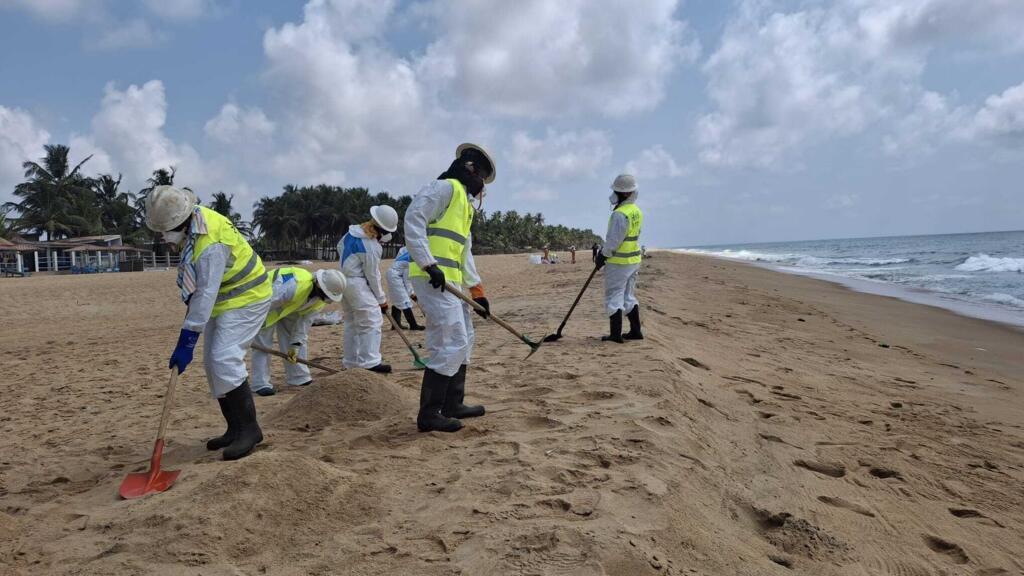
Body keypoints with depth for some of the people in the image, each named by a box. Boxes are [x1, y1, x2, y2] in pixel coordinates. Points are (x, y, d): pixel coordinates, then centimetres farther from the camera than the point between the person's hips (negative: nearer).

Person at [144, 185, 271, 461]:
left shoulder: (210, 244, -30)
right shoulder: (190, 218, -1)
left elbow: (205, 296, -31)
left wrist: (186, 342, -30)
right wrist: (190, 296, 17)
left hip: (246, 299, -10)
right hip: (223, 300, 10)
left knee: (224, 359, -22)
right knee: (213, 364, 7)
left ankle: (249, 429, -13)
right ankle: (235, 429, 14)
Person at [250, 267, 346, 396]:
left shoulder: (320, 300, -16)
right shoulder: (294, 285, -42)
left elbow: (304, 321, -8)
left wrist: (295, 345, -11)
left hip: (289, 308, 7)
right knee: (262, 344, -10)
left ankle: (299, 377, 13)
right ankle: (260, 384, -3)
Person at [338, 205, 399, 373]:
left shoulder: (353, 231, 4)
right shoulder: (371, 247, -20)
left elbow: (340, 247, 21)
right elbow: (372, 275, -14)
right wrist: (381, 299, -3)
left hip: (343, 279, 9)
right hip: (358, 284, -9)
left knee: (352, 322, 16)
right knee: (371, 322, -6)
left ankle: (351, 361, 21)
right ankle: (369, 362, -9)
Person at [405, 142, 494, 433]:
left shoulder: (465, 202, 27)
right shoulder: (445, 187, -4)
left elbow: (465, 251, 27)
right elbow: (413, 219, -18)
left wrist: (477, 290, 22)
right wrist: (429, 264, -24)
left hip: (450, 280, 11)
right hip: (434, 278, -11)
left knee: (463, 340, 16)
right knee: (451, 343, -11)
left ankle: (452, 404, 26)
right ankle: (429, 414, -4)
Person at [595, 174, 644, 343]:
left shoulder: (620, 214, -21)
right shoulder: (636, 211, 9)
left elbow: (613, 240, -21)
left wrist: (603, 255, -7)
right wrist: (604, 251, 13)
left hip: (618, 262, -9)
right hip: (634, 260, 9)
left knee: (614, 297, -2)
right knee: (629, 296, 17)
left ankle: (616, 335, 0)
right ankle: (635, 331, 20)